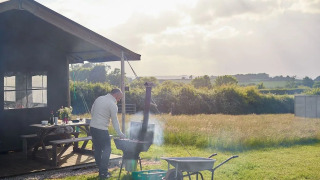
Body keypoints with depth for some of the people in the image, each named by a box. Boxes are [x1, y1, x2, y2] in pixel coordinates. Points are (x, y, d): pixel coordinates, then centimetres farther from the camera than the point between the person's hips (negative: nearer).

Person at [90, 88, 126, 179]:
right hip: (102, 129, -8)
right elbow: (115, 121, -8)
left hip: (92, 127, 8)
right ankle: (103, 173, -2)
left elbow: (92, 111, 16)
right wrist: (120, 134, -1)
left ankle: (100, 169, 22)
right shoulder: (112, 104, -11)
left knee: (97, 149, 14)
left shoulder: (99, 98, 10)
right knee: (106, 150, 0)